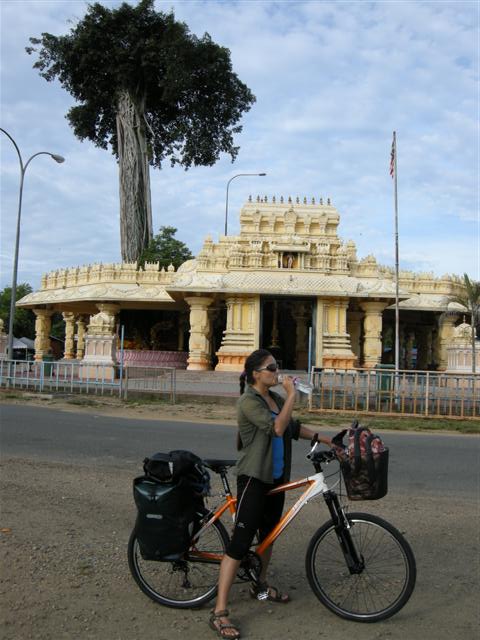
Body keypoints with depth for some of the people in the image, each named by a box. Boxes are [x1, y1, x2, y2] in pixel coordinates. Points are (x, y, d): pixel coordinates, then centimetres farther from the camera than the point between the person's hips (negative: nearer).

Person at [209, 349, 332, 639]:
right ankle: (220, 612, -3)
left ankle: (260, 586, 43)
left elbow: (294, 427, 20)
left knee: (268, 533, 22)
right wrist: (292, 394, -25)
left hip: (276, 479, 9)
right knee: (241, 541, -10)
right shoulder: (249, 401, -17)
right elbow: (277, 428, -28)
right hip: (254, 478, -9)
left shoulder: (276, 398, 8)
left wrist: (326, 439, 17)